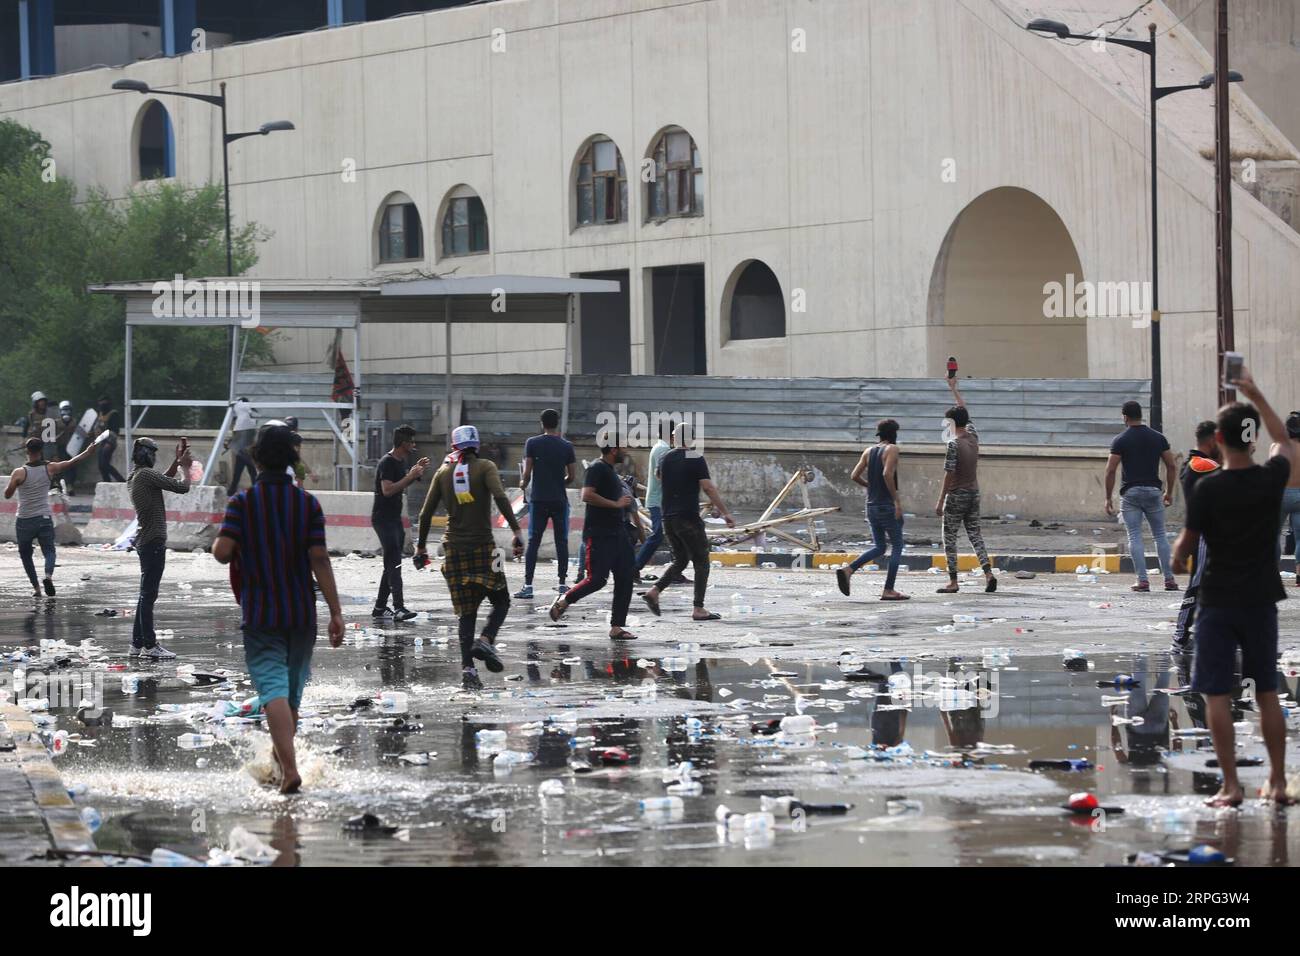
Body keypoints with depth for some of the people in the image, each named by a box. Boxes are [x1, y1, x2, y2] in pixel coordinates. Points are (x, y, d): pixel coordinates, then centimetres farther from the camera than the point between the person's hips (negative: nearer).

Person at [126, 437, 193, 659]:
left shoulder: (134, 477, 13)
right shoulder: (146, 474, -16)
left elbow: (164, 480, 29)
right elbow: (181, 487, -16)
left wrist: (177, 461, 24)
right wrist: (185, 466, 1)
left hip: (145, 541, 10)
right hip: (153, 541, -10)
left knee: (146, 594, 14)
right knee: (149, 594, -9)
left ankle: (138, 643, 17)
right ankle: (150, 645, -8)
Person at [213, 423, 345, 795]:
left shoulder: (242, 502, -8)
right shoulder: (308, 504, -2)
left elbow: (222, 552, -15)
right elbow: (319, 560, -8)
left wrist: (216, 542, 10)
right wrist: (335, 613, -8)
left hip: (259, 614, -3)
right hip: (301, 613, 3)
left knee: (273, 689, -10)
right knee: (293, 691, 19)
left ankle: (289, 768, -26)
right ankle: (280, 756, 36)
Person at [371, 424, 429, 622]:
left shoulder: (402, 462, 14)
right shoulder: (387, 463, -16)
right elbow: (388, 490, -26)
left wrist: (417, 471, 15)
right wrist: (411, 476, -24)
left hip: (395, 518, 10)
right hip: (383, 518, -10)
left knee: (392, 564, 11)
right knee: (393, 563, -17)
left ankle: (380, 607, 17)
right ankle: (399, 607, -24)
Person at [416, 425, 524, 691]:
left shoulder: (443, 472, 9)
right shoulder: (485, 467, 0)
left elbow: (426, 512, 8)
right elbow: (500, 497, -17)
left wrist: (421, 547, 18)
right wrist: (517, 532, -18)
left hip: (454, 548, 3)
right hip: (483, 546, -3)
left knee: (466, 610, 7)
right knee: (501, 600, 10)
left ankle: (467, 668, -3)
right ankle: (485, 641, -16)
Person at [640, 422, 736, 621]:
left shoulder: (665, 459, 10)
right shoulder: (696, 459, -8)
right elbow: (708, 488, -14)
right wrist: (726, 513, -11)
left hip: (668, 519, 6)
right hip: (689, 518, -6)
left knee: (680, 560, 17)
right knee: (701, 562, 3)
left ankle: (654, 592, -2)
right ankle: (699, 609, -2)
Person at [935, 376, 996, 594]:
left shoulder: (954, 444, -16)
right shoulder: (973, 437, 4)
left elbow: (949, 475, -18)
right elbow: (964, 413, 20)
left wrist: (941, 501, -13)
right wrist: (954, 389, 30)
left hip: (957, 496, -7)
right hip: (974, 493, 7)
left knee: (949, 538, 2)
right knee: (975, 535, 10)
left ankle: (953, 582, 2)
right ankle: (988, 574, -6)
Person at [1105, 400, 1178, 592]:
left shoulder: (1121, 440, -4)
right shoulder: (1157, 437, 5)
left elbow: (1110, 470, -8)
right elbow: (1171, 466, 6)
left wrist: (1108, 498, -1)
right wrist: (1169, 492, 16)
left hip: (1130, 492, -3)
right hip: (1153, 490, 3)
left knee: (1134, 537, 0)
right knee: (1160, 535, 11)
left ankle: (1142, 580, -7)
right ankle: (1169, 579, 8)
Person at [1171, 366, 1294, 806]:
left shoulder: (1208, 488, -14)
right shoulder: (1271, 478, -4)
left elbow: (1185, 546, -5)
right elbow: (1285, 443, 20)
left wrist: (1176, 556, 18)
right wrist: (1258, 398, 26)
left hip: (1218, 601, -4)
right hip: (1260, 600, 4)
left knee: (1217, 695, 1)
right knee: (1267, 694, 12)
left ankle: (1230, 786, -2)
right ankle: (1277, 782, 15)